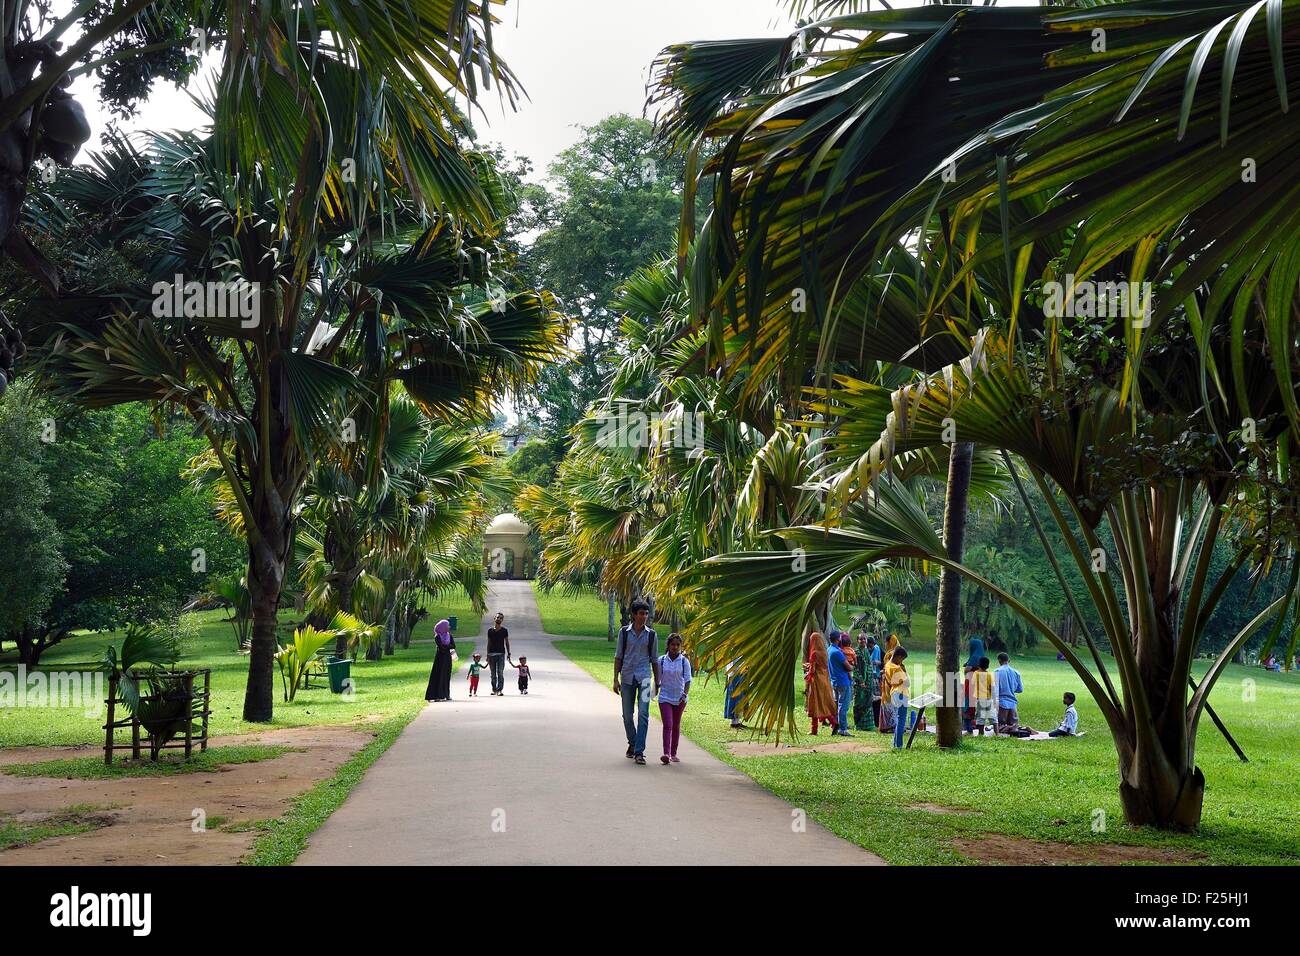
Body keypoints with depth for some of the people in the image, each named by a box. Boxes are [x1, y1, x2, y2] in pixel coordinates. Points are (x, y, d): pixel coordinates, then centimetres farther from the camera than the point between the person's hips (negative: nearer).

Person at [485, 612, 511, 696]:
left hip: (501, 654, -2)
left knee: (500, 673, -10)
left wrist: (508, 653, -1)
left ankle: (500, 690, -14)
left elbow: (507, 642, 7)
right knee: (493, 674, 6)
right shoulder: (490, 630, 8)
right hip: (492, 654, 2)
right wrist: (487, 655, 8)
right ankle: (494, 689, 13)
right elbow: (489, 643, 11)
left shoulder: (504, 630, 5)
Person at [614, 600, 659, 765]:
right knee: (627, 715, 8)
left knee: (643, 714, -11)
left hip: (644, 677, -1)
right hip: (627, 677, 1)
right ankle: (632, 743, 31)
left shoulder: (651, 634, 5)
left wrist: (657, 682, 9)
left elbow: (654, 660, 10)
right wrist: (616, 679, 2)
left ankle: (639, 752, -12)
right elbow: (618, 657, 7)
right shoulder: (624, 632, 4)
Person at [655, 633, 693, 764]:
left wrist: (685, 694, -19)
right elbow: (657, 679, 9)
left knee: (676, 726, 11)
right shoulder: (661, 661, -1)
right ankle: (666, 753, -21)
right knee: (667, 725, -13)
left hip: (679, 699, 1)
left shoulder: (684, 661, -2)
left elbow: (687, 680, -6)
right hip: (665, 698, -1)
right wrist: (656, 691, 12)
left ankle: (673, 754, 20)